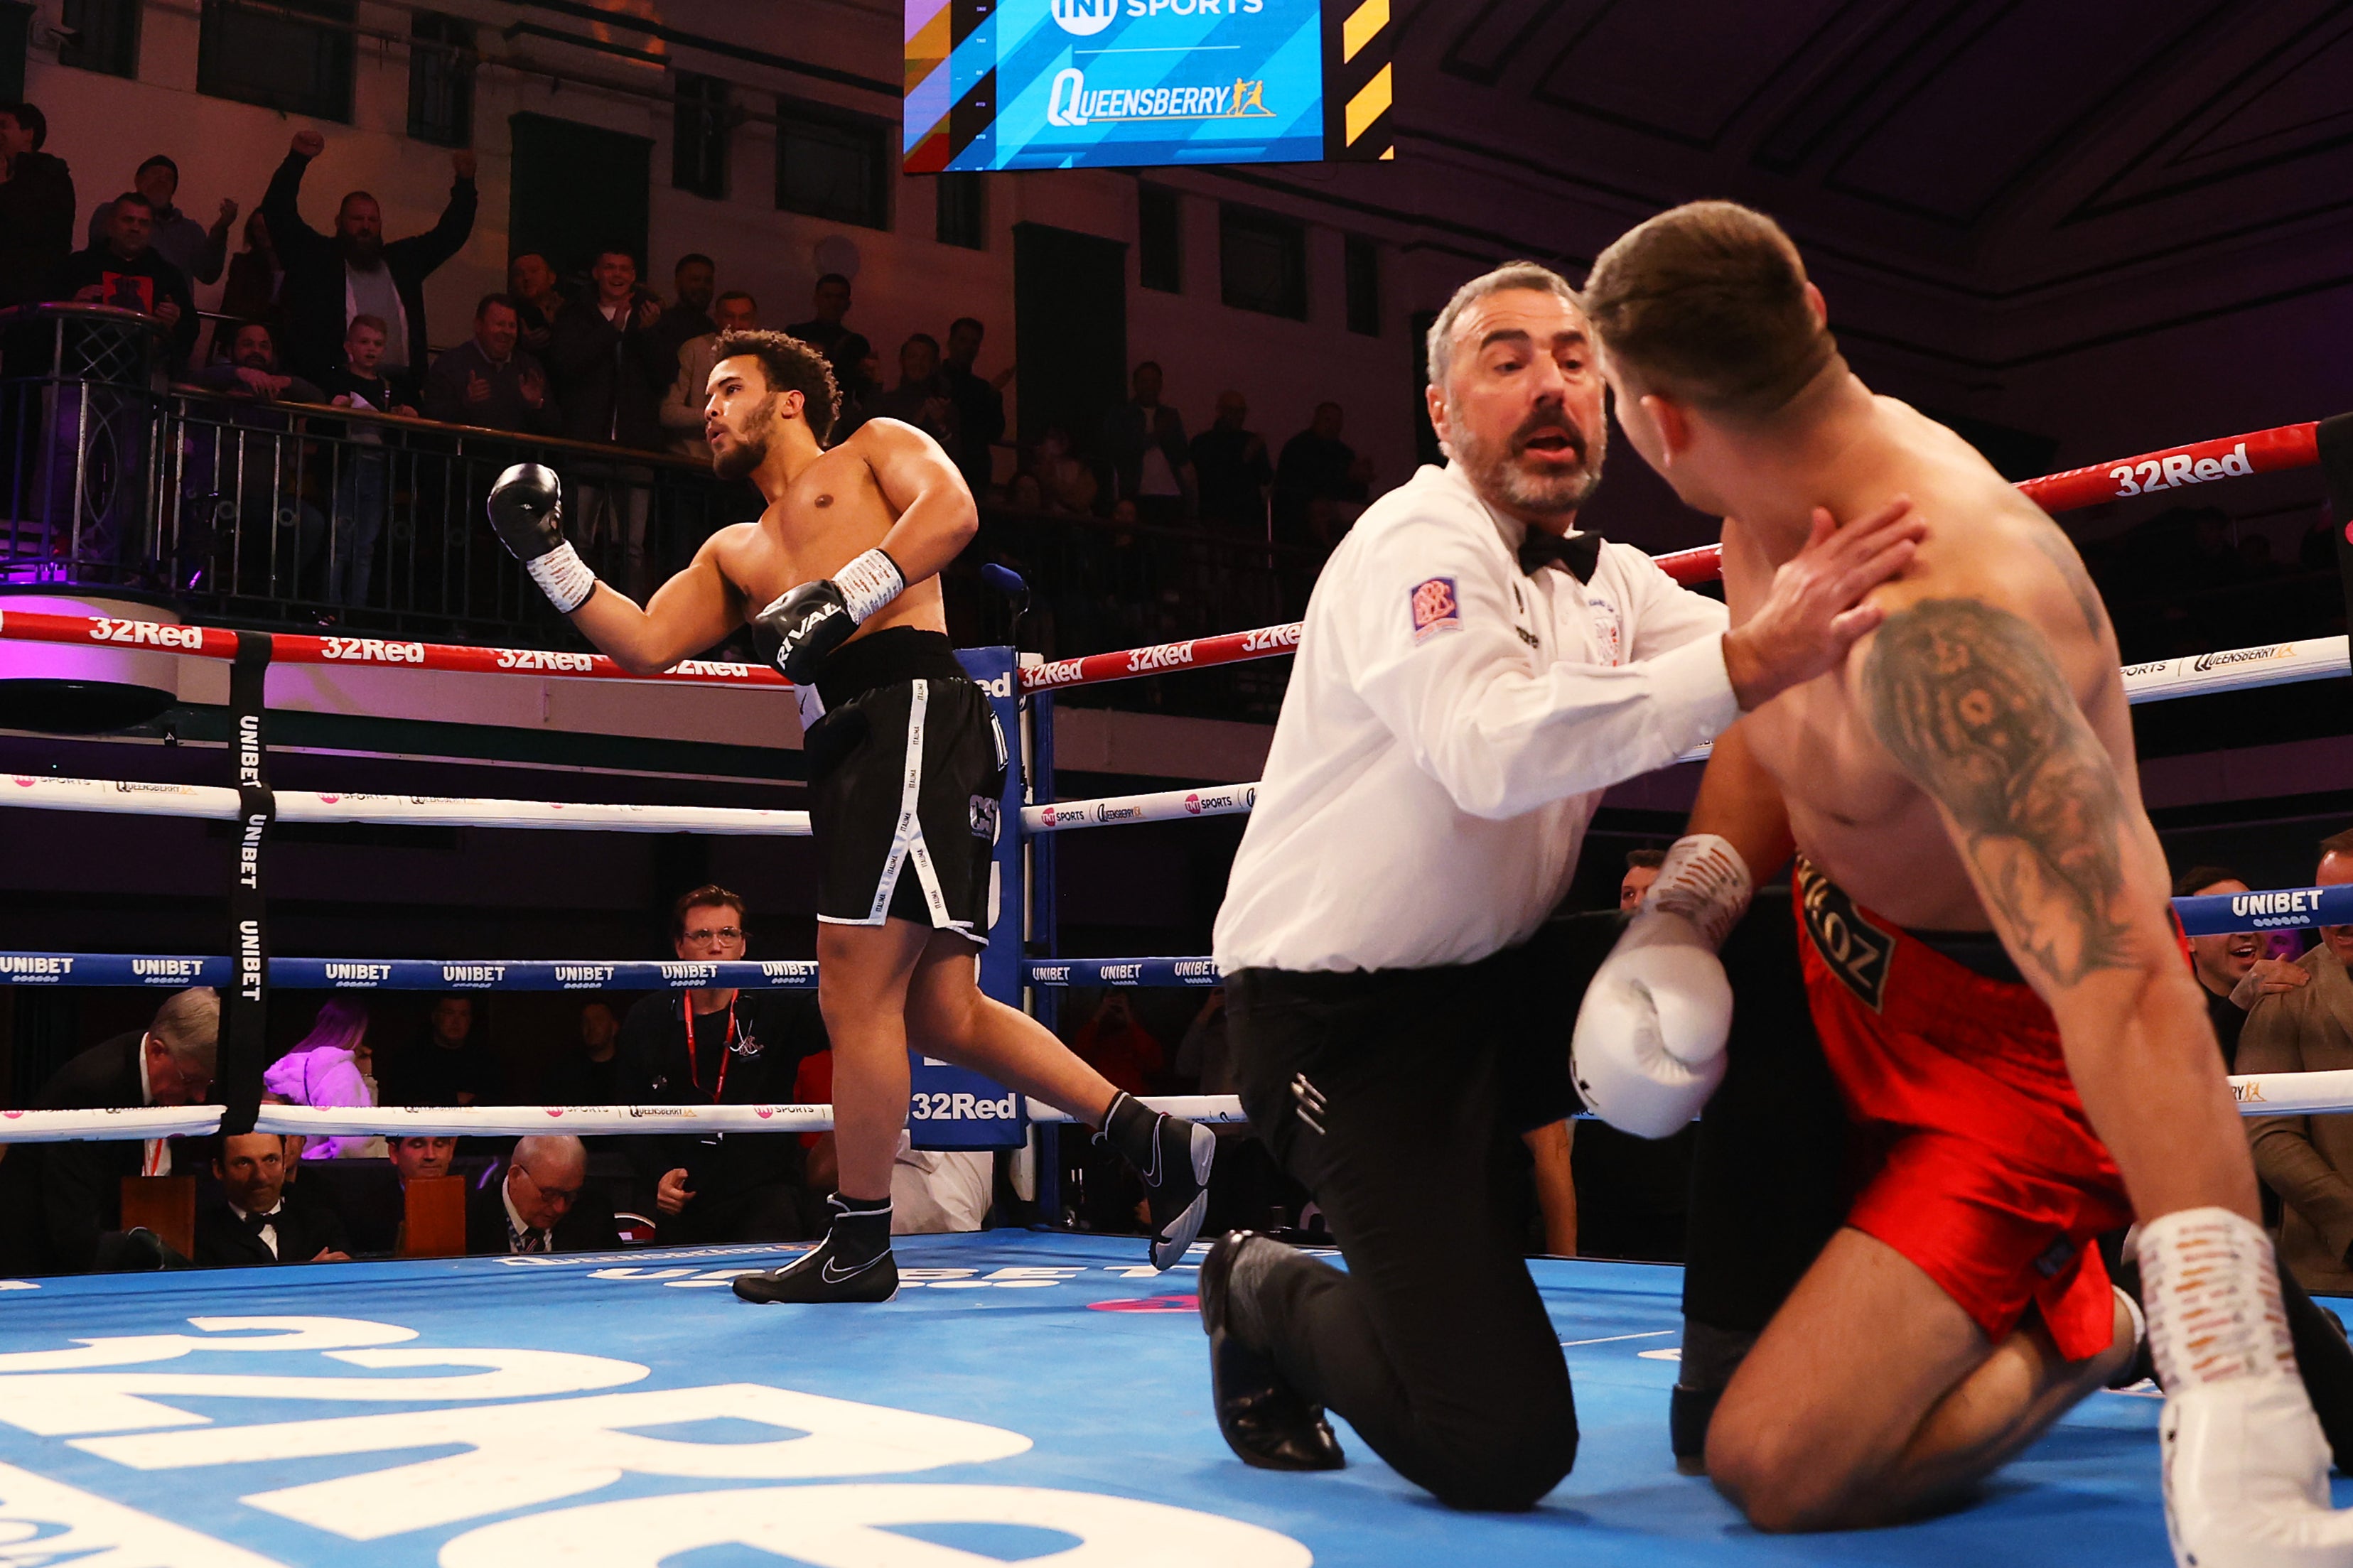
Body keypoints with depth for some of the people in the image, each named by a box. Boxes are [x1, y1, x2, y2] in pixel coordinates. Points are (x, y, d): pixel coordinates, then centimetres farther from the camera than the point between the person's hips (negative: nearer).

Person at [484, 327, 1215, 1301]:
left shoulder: (876, 448, 16)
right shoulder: (734, 553, 33)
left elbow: (952, 511, -5)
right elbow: (645, 645, 20)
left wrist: (845, 597, -13)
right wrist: (546, 554, 15)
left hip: (912, 712, -8)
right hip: (847, 751, 8)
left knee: (855, 992, -10)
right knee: (941, 1014, 3)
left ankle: (859, 1246, 0)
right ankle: (1162, 1147, 9)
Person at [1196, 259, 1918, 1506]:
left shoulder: (1609, 580, 11)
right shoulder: (1418, 542, -16)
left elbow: (1792, 673, -3)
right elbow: (1496, 751, -36)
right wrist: (1750, 659, -44)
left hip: (1495, 982, 8)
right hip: (1342, 1018, -8)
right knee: (1504, 1446, -16)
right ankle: (1266, 1297, 14)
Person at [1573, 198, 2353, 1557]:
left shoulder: (1939, 625, -39)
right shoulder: (1787, 499, -8)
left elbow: (2128, 993, -46)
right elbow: (1769, 729, 8)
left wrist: (2236, 1405, -52)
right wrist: (1680, 916, -12)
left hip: (2015, 1047, -9)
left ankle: (2079, 1322, 9)